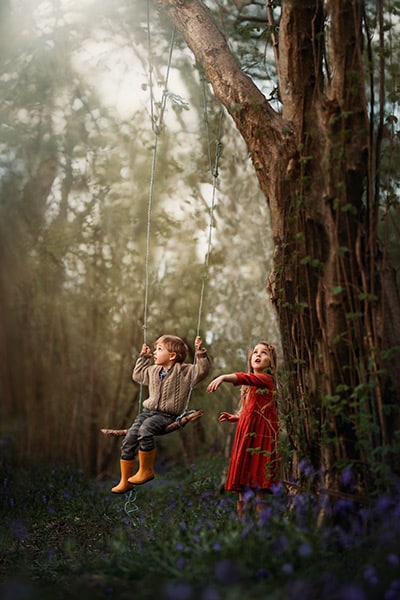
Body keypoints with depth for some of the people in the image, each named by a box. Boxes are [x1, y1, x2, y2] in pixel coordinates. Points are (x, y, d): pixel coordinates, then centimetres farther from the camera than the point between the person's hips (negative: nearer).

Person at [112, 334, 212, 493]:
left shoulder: (183, 371, 0)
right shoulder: (153, 371, 21)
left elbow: (203, 369, -11)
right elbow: (138, 375, 39)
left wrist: (200, 351, -20)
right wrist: (143, 357, 38)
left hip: (167, 415, -7)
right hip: (148, 411, 7)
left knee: (145, 429, -35)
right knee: (129, 439, -12)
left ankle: (146, 470, -18)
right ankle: (125, 481, -3)